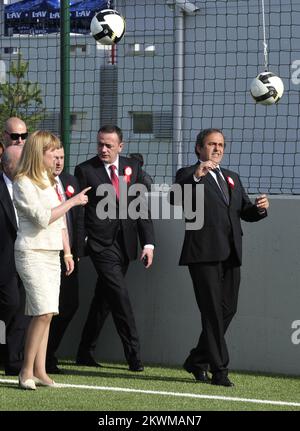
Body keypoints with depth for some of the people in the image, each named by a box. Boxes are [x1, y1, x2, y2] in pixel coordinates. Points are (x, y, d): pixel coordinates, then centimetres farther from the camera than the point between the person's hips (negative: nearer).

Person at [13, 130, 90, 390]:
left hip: (52, 254, 8)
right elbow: (42, 218, -17)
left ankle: (39, 371, 4)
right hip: (32, 253, -8)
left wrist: (67, 252, 17)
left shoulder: (51, 180, 17)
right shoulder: (24, 183, -9)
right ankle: (26, 371, -11)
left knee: (44, 314, 3)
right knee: (44, 311, -17)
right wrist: (72, 202, -12)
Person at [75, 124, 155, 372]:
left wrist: (148, 242, 1)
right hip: (101, 243, -4)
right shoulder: (85, 170, -2)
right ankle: (133, 354, -11)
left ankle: (85, 352, 20)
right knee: (119, 294, -13)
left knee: (104, 298, 9)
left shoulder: (133, 168, 9)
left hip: (124, 244, 4)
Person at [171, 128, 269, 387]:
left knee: (227, 310, 9)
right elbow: (175, 199, -16)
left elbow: (245, 212, 22)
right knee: (213, 313, -7)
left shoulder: (231, 178, 24)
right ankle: (219, 370, -6)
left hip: (231, 256, 7)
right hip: (204, 254, -7)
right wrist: (196, 176, -30)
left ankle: (197, 361, 23)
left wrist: (260, 208, 0)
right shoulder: (189, 175, 3)